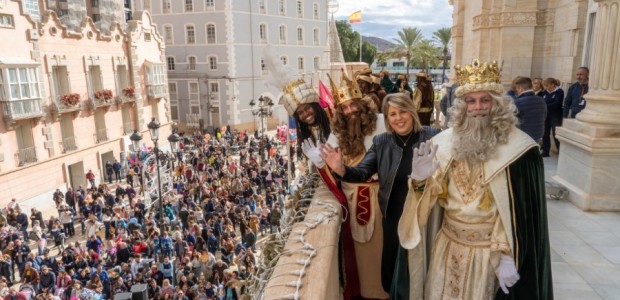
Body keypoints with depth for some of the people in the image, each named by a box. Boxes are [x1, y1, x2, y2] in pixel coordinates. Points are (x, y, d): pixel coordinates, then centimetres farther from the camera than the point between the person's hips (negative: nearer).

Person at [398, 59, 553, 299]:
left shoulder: (519, 149, -13)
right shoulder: (445, 141, -2)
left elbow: (525, 212, -11)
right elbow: (435, 192, -1)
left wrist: (510, 257, -12)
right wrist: (420, 180, -23)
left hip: (489, 251, -3)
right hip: (448, 245, 4)